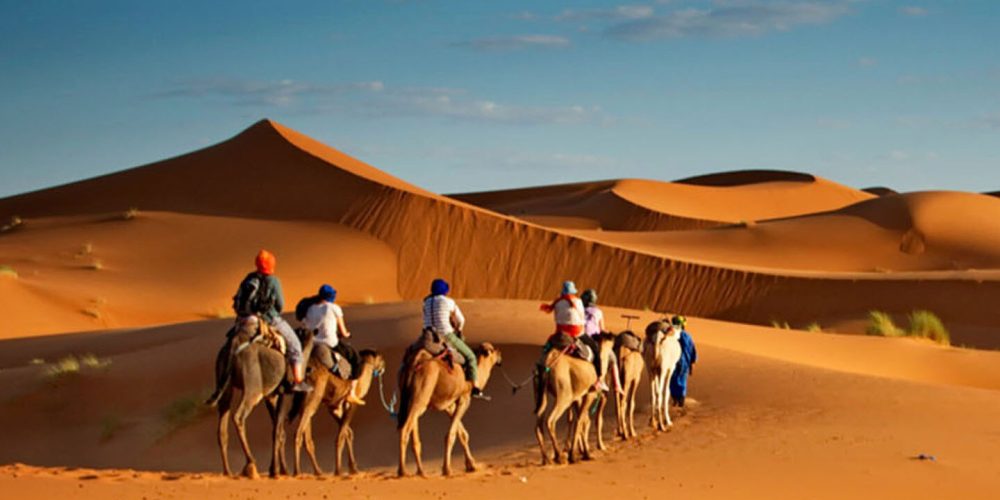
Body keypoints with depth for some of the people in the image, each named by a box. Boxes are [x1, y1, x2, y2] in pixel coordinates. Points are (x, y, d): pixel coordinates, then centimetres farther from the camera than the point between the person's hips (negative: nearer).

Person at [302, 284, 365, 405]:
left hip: (313, 343, 5)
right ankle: (352, 393, 8)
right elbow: (343, 331, 2)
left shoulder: (310, 309, 9)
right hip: (331, 344, -5)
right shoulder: (334, 308, -3)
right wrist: (346, 334, 27)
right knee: (356, 359, 14)